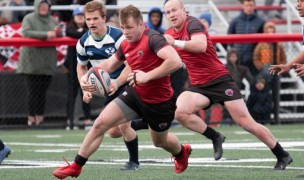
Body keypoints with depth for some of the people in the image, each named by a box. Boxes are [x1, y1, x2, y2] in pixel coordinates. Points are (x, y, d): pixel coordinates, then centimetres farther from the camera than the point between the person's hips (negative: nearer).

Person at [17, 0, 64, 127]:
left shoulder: (53, 21, 13)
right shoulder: (29, 19, -1)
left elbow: (60, 38, 15)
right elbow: (26, 32, -17)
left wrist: (58, 33, -10)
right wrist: (46, 35, -24)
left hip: (47, 63, 4)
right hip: (31, 62, -4)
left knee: (42, 91, 3)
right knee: (33, 91, -7)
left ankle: (39, 117, 7)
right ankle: (31, 117, -1)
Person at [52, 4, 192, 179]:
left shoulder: (153, 39, -25)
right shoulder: (126, 45, -1)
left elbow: (175, 61, -38)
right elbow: (109, 64, 15)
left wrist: (147, 76, -40)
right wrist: (87, 76, -4)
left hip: (159, 102, -6)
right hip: (135, 94, 6)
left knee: (159, 141, 19)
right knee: (101, 123, -7)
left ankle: (182, 152, 56)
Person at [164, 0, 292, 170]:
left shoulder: (193, 24, -14)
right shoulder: (169, 34, 8)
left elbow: (201, 46, -34)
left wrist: (175, 42, -35)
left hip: (220, 80, -6)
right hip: (199, 86, 6)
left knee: (246, 121, -7)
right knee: (180, 112, -22)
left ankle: (282, 155, 6)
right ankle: (215, 138, -2)